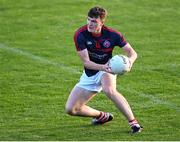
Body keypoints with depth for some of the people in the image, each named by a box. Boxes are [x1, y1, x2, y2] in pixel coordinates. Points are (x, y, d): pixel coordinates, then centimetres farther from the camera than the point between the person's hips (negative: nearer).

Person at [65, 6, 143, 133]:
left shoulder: (112, 34, -20)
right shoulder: (80, 35, -21)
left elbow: (132, 52, -14)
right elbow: (86, 62, -24)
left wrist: (129, 61, -39)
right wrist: (102, 67, -43)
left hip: (107, 68, -3)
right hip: (90, 74, 3)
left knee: (109, 90, -38)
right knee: (71, 109, -3)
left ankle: (133, 122, -32)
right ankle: (102, 116, 21)